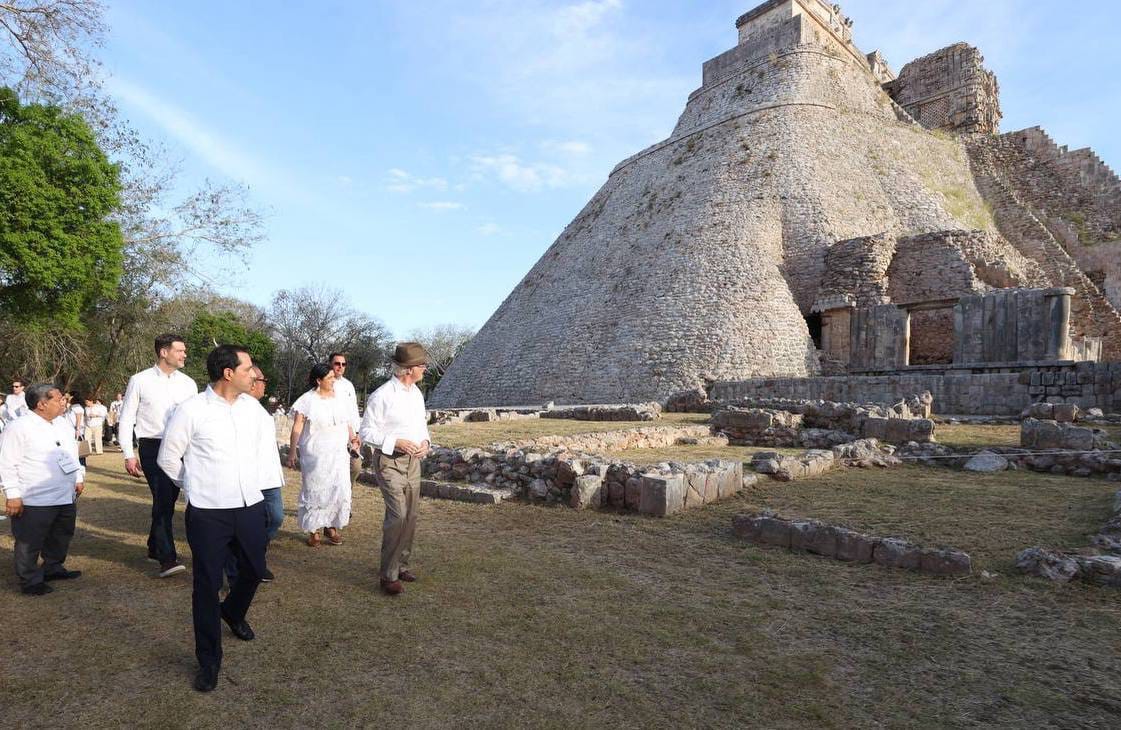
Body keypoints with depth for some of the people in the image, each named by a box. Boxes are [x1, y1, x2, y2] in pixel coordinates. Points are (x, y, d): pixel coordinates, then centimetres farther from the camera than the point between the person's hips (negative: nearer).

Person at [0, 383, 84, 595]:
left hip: (66, 498, 8)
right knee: (30, 543, 5)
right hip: (34, 501, -8)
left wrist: (79, 478, 18)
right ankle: (30, 580, 19)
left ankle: (53, 568, 37)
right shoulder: (19, 428, -14)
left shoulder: (64, 424, 9)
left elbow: (73, 453, 20)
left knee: (61, 537, 20)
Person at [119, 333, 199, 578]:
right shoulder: (140, 381, -2)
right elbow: (127, 419, 1)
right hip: (152, 447, -4)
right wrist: (129, 455, -3)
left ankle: (154, 548, 32)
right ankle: (167, 559, -9)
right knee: (162, 498, -13)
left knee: (168, 500, 12)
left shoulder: (188, 383, 7)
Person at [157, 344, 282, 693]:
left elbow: (267, 445, 15)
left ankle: (233, 613, 52)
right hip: (207, 513, -4)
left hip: (250, 507, 5)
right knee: (207, 585, 4)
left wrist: (264, 485, 9)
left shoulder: (253, 406, 1)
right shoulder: (191, 411, -12)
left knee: (254, 570, 20)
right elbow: (168, 458, 1)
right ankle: (208, 661, 22)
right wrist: (196, 485, 8)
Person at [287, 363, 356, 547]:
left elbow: (347, 424, 15)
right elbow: (297, 429, -5)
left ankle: (331, 527, 17)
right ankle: (313, 530, 17)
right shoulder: (307, 400, -7)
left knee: (339, 491, 3)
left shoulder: (339, 399, 7)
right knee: (315, 491, 3)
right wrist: (292, 453, -7)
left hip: (338, 455, 4)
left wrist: (353, 438, 3)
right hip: (315, 456, -4)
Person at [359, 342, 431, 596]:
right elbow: (367, 432, -12)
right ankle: (388, 574, -2)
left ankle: (401, 564, 27)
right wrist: (396, 442, -22)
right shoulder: (382, 396, -15)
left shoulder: (416, 393, 7)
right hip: (390, 462, -7)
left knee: (410, 516, 12)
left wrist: (425, 442, -2)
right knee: (398, 515, -14)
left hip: (413, 461, 8)